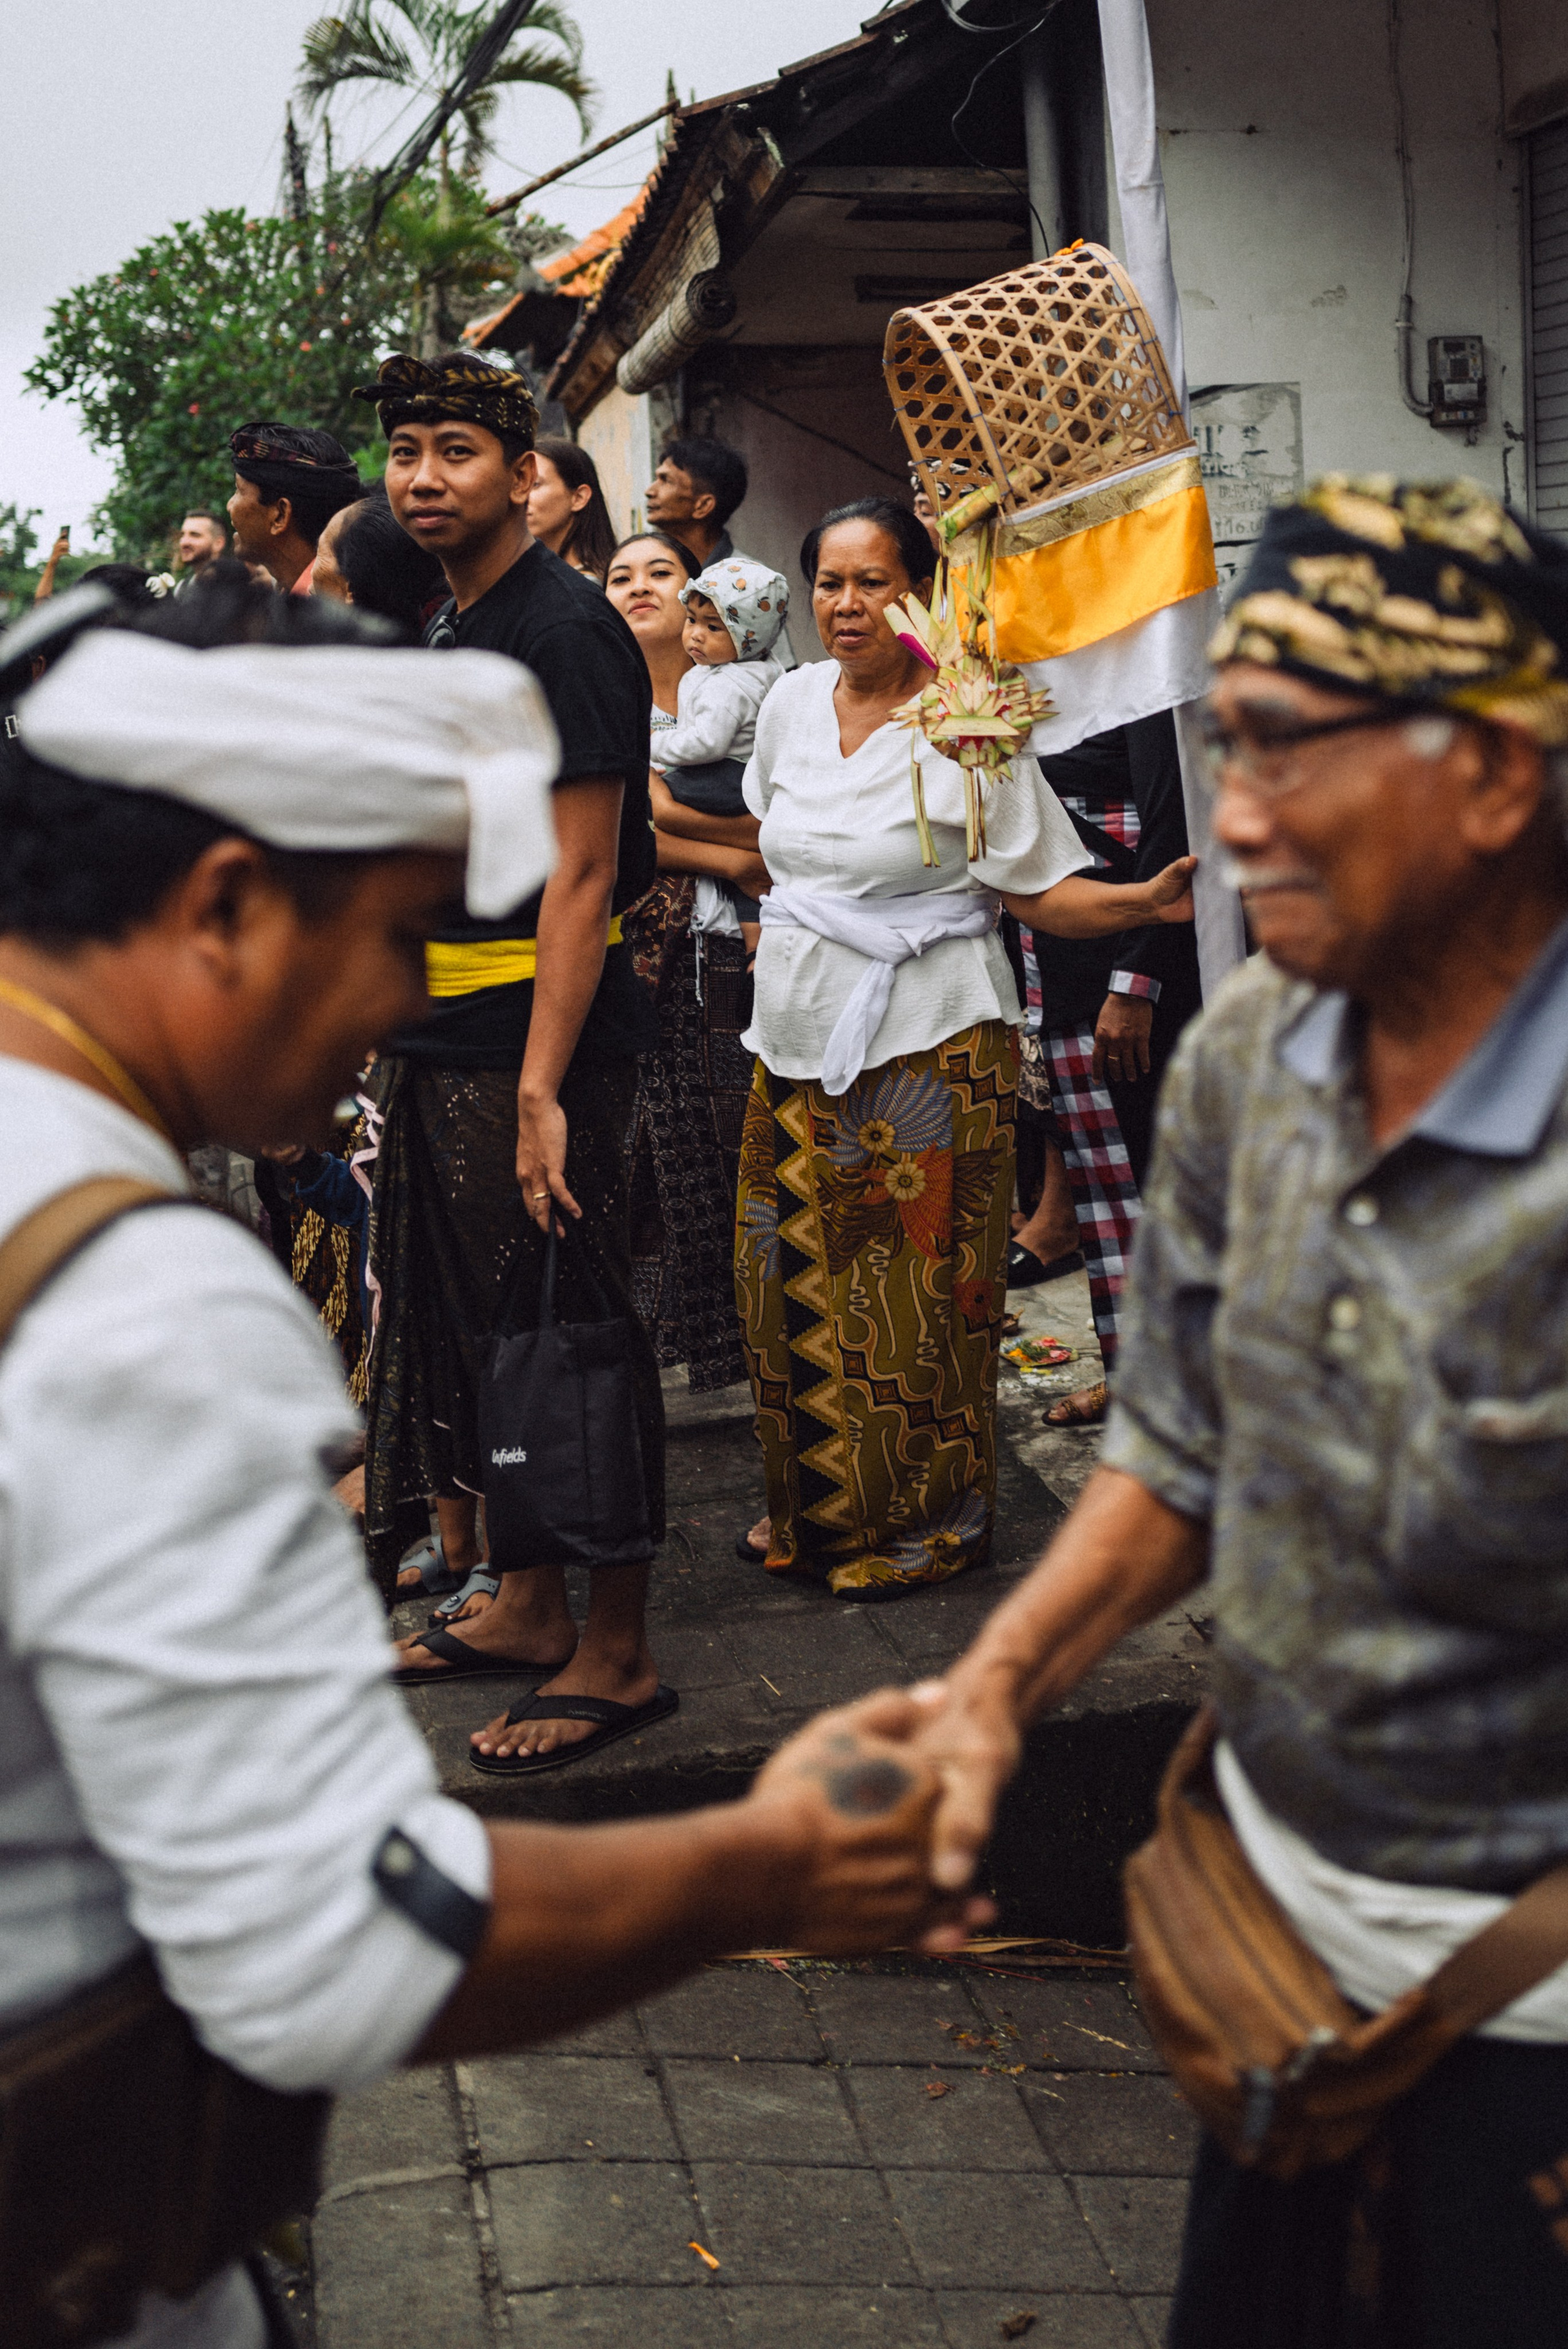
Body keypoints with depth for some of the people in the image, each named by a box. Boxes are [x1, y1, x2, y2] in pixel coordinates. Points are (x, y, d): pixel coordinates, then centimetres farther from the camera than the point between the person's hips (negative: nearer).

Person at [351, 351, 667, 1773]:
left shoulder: (562, 628, -12)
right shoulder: (448, 631, 15)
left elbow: (579, 872, -18)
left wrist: (542, 1085, -24)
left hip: (530, 1039, -9)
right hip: (435, 1037, 10)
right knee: (472, 1332, 15)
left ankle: (618, 1654, 7)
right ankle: (529, 1610, 28)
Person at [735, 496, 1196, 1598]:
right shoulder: (793, 701, 7)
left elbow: (1042, 890, -13)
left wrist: (1147, 900, -27)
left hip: (924, 1047, -6)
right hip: (800, 1041, 6)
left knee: (913, 1285, -1)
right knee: (794, 1277, 9)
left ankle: (931, 1520, 15)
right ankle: (816, 1505, 27)